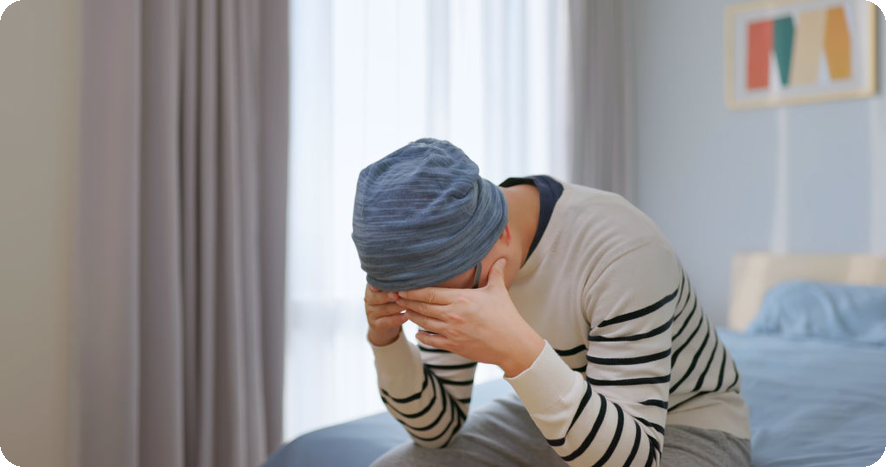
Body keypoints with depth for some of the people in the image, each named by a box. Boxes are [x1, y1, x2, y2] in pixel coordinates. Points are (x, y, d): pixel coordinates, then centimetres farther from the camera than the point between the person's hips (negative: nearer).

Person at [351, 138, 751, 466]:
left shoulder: (621, 252, -32)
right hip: (552, 415, 5)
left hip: (684, 427, -4)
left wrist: (518, 352, -46)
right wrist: (385, 341, -25)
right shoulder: (451, 246, -13)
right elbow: (439, 427, -7)